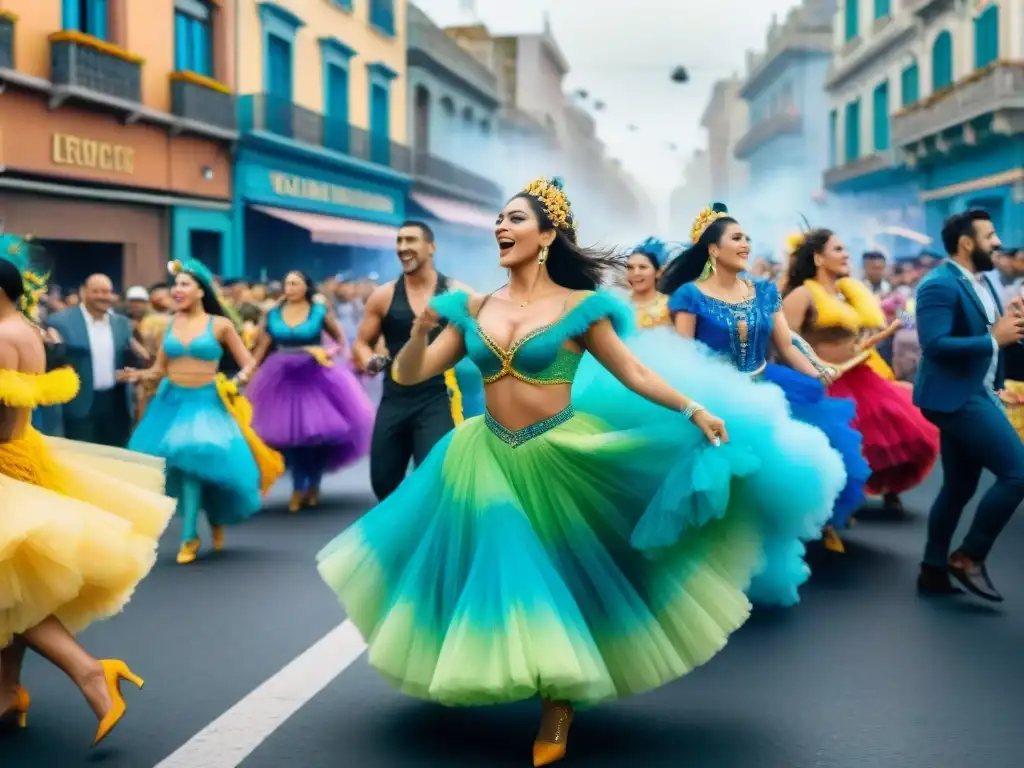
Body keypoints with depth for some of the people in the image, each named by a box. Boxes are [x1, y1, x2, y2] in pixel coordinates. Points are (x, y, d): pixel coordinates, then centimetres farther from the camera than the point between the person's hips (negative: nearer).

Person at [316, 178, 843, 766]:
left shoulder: (578, 306, -7)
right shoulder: (476, 309, 2)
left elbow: (635, 374, -7)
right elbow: (410, 374, 1)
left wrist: (692, 409, -17)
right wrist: (422, 327, -18)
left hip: (559, 458, -3)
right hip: (489, 459, 3)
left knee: (561, 574, 6)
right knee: (508, 573, 8)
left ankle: (559, 705, 27)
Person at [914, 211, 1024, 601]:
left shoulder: (981, 283, 14)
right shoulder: (940, 285, -16)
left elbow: (983, 332, 17)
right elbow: (935, 345, -26)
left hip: (976, 394, 10)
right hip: (955, 397, -10)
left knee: (959, 487, 14)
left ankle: (933, 569, 23)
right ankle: (968, 557, -2)